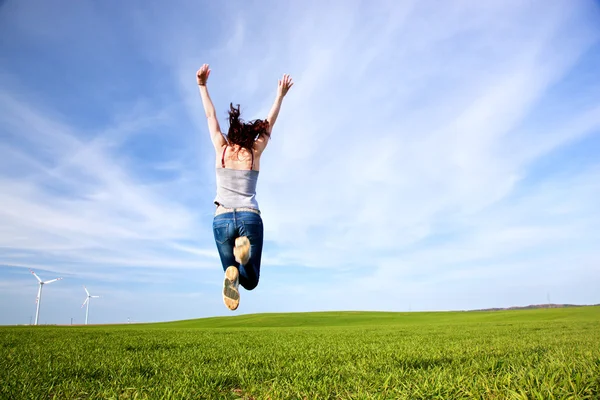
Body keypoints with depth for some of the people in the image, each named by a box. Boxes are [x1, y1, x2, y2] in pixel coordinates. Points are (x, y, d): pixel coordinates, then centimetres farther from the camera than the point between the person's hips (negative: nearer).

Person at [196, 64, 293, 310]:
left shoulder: (221, 150, 8)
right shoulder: (254, 152, 8)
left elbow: (210, 117, 18)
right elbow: (269, 125, 19)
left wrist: (202, 86, 26)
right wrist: (280, 96, 28)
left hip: (222, 219, 1)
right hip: (250, 218, -1)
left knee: (235, 272, 14)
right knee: (251, 280, 6)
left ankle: (233, 274, -26)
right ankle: (245, 253, -29)